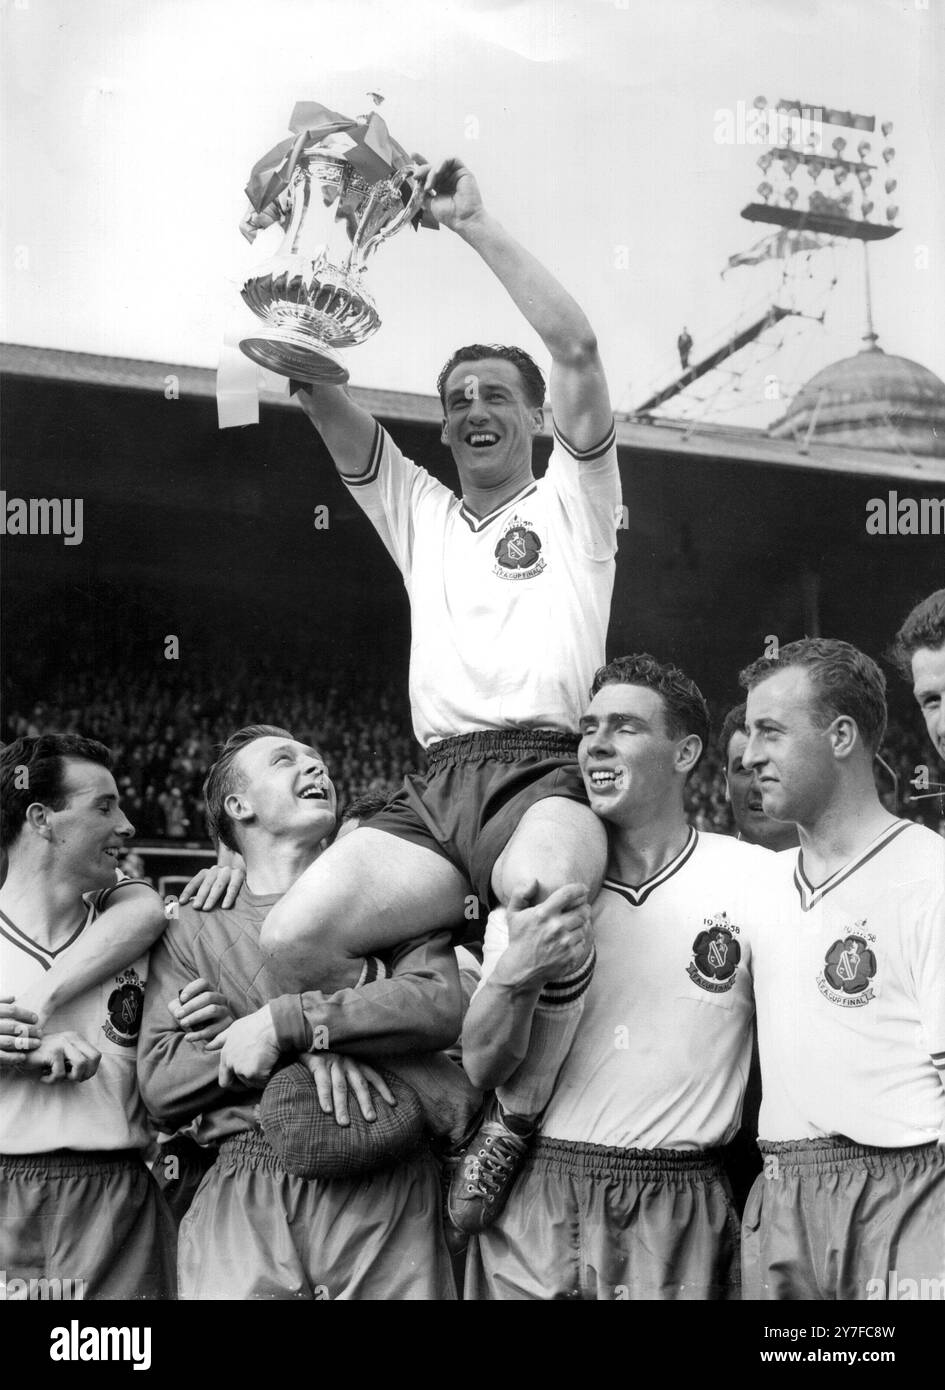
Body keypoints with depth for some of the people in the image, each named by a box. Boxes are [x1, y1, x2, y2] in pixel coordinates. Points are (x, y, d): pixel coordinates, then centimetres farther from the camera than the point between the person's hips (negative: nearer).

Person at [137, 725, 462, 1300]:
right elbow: (160, 1084, 1)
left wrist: (283, 1024, -12)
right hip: (243, 1206, 0)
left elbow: (439, 1006, -7)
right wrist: (308, 1045, -11)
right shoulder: (193, 933, 12)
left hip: (387, 1202, 0)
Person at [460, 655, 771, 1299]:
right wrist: (516, 977, -20)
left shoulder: (755, 879, -3)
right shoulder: (534, 888, 4)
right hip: (534, 1206, 2)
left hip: (680, 1221, -2)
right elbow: (483, 1067, -1)